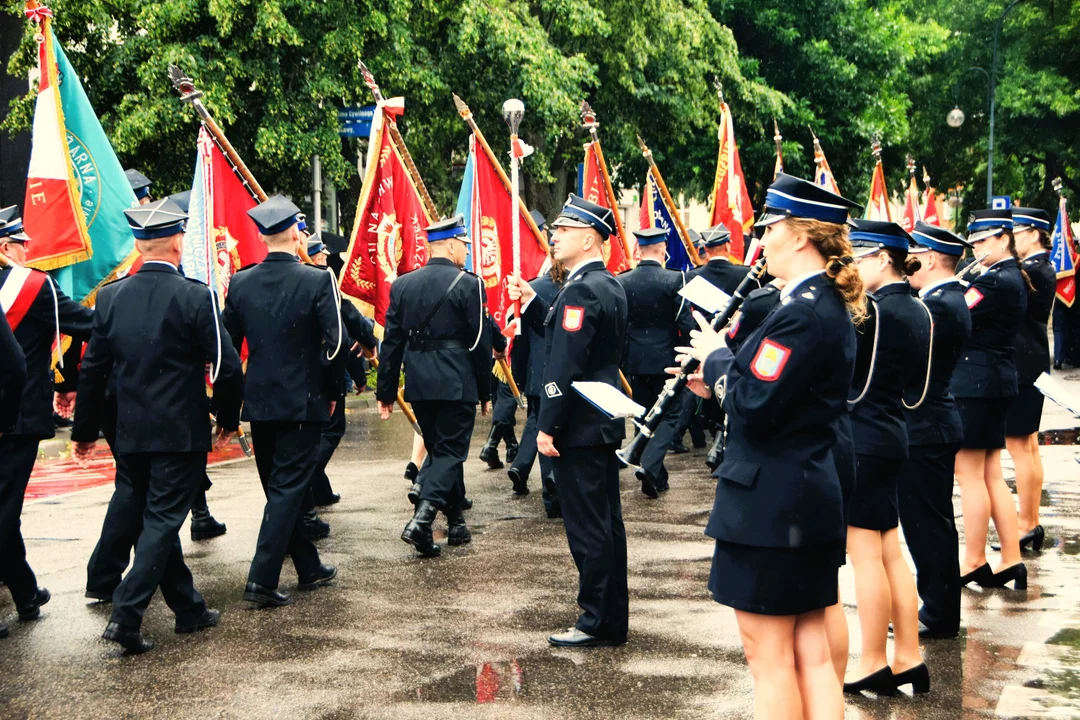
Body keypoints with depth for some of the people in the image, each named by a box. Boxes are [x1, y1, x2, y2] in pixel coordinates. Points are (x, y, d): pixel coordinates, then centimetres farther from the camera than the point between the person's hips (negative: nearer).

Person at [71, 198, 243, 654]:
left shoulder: (110, 296, 1)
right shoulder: (195, 296, -12)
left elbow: (93, 370, 5)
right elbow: (227, 367, -12)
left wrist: (85, 430, 14)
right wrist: (228, 419, 4)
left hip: (130, 433, 5)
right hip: (181, 433, -5)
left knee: (151, 520, 16)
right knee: (161, 522, 1)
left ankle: (189, 609, 26)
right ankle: (126, 615, -9)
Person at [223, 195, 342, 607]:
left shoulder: (239, 283, 1)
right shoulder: (317, 281, -11)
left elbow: (227, 345, 4)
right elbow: (333, 343, -13)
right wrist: (332, 392, 1)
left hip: (258, 402, 5)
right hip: (302, 401, -5)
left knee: (280, 487, 16)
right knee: (288, 488, 0)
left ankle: (309, 569, 28)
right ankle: (262, 580, -7)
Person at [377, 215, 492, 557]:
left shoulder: (402, 285, 6)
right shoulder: (469, 284, -9)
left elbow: (391, 342, 7)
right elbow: (480, 342, -7)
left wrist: (386, 391, 11)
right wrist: (485, 390, 3)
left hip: (418, 384, 5)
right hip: (457, 384, -5)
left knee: (438, 449, 18)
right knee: (450, 451, 1)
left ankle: (456, 523, 25)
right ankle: (421, 521, -16)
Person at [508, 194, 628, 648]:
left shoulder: (581, 289, -18)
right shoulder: (609, 286, 13)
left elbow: (566, 364, -22)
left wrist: (549, 427, -20)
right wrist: (531, 303, 15)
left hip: (578, 428, -10)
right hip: (605, 423, 10)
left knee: (588, 529, -3)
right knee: (606, 523, 14)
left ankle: (596, 623, 5)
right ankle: (613, 619, 22)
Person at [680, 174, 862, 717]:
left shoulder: (801, 312, -20)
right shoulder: (830, 305, 11)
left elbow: (753, 408, -23)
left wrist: (716, 359, -7)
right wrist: (721, 381, 7)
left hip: (770, 502, -10)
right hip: (813, 492, 10)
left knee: (769, 655, 2)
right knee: (810, 649, 14)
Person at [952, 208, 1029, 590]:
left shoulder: (995, 281, -17)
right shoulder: (1013, 277, 14)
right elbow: (975, 320, 12)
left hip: (976, 382, -10)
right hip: (996, 380, 10)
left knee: (969, 474, -2)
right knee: (990, 475, 12)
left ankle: (973, 562, 6)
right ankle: (1011, 560, 14)